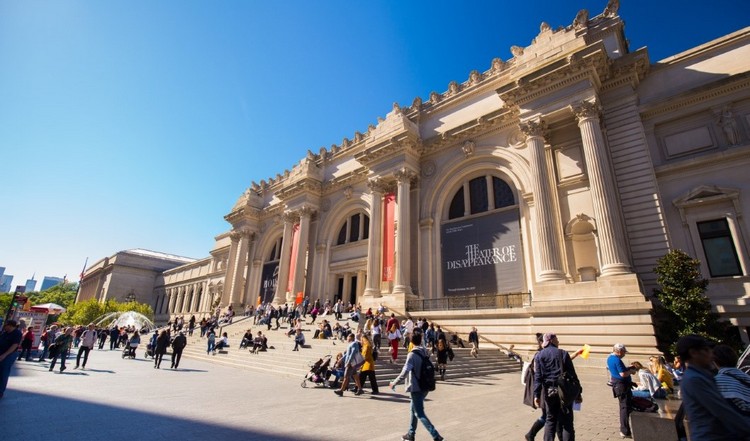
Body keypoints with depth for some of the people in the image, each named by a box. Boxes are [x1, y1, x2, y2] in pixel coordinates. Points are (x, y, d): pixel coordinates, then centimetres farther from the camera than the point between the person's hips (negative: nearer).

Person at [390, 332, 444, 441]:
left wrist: (394, 383, -15)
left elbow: (405, 371, -24)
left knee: (420, 414, 0)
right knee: (413, 409, 21)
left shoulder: (412, 354, -18)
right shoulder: (425, 353, 4)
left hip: (416, 388, -8)